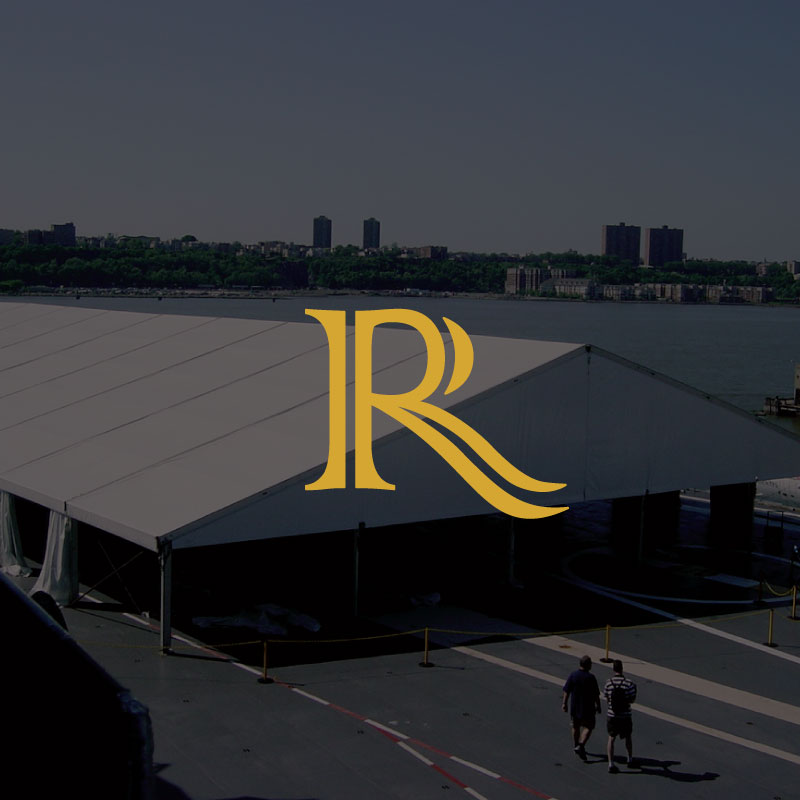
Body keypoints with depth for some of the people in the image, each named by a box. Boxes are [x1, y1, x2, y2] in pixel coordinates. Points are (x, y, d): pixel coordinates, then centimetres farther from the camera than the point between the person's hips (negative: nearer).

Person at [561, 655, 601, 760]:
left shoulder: (573, 675, -6)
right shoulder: (591, 678, -15)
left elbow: (567, 691, -4)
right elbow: (596, 694, -10)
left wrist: (564, 703, 3)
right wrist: (598, 706, 2)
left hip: (575, 706, 4)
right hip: (587, 707, -4)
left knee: (576, 726, 20)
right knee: (588, 727, 6)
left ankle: (575, 746, 31)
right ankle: (581, 745, -12)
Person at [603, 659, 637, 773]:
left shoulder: (608, 683, -7)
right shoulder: (629, 683, -14)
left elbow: (607, 699, 2)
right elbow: (632, 700, -6)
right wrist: (633, 690, 12)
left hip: (612, 716, 1)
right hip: (625, 716, -1)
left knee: (611, 739, 10)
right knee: (628, 737, 21)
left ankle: (611, 763, -1)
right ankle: (630, 759, 37)